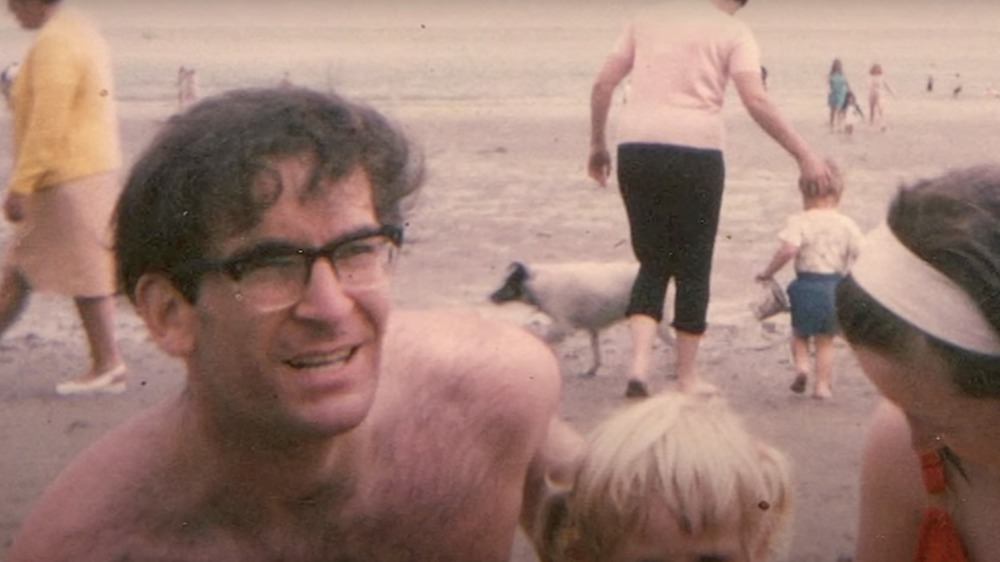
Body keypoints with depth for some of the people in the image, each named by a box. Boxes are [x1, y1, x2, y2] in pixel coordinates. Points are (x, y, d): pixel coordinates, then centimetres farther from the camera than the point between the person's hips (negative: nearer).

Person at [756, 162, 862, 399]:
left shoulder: (799, 221, -9)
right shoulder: (848, 225, 1)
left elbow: (787, 250, -22)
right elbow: (859, 257, -1)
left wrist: (769, 271, -10)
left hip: (807, 285, -2)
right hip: (836, 287, 2)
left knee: (799, 334, 18)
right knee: (825, 341, 14)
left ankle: (802, 364, -6)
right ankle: (822, 384, 9)